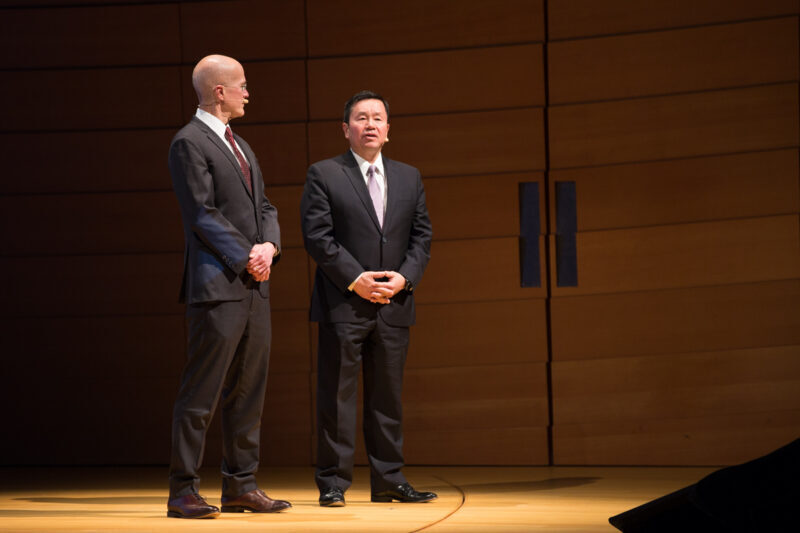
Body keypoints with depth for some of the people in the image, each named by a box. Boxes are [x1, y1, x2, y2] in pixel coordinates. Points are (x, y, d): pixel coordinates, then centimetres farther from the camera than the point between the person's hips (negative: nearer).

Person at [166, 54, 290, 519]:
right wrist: (245, 258, -13)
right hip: (217, 286, -9)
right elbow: (203, 215, -14)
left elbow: (264, 206, 19)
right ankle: (183, 491, -3)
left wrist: (269, 245, -1)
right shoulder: (190, 143, -7)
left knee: (249, 391, 9)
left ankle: (241, 485, 14)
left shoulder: (240, 146, 21)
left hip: (254, 286, 9)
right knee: (202, 393, -7)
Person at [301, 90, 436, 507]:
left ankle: (389, 481, 14)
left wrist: (404, 278, -6)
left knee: (388, 396, 8)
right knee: (337, 397, -2)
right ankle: (333, 483, 2)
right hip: (343, 304, -4)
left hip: (393, 304, 4)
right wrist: (355, 279, -14)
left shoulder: (409, 178, 15)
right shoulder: (323, 175, 1)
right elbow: (317, 236, -7)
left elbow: (421, 237, 12)